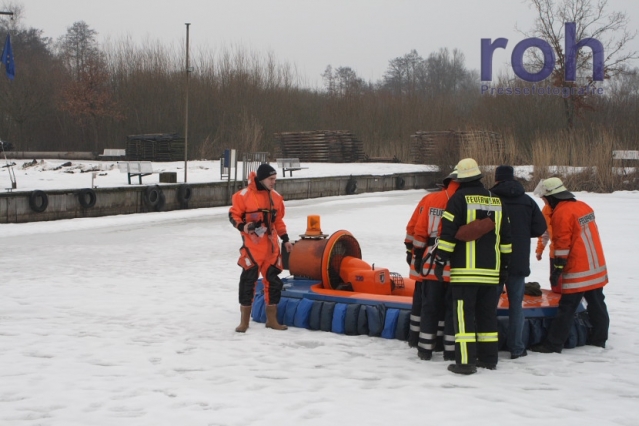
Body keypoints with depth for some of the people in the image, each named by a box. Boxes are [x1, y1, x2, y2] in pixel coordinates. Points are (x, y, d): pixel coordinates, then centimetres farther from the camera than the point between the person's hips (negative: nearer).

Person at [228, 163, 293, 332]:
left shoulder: (276, 197, 10)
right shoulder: (244, 195, -8)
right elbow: (234, 215, -3)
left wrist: (285, 239, 14)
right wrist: (243, 226, -20)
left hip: (271, 246, 6)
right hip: (252, 245, -6)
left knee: (273, 280, 8)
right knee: (248, 280, -5)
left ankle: (272, 319, 19)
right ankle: (244, 320, 6)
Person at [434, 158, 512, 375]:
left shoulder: (459, 199, -5)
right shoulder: (495, 200, 12)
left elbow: (448, 232, -11)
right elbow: (505, 236, 15)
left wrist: (441, 261, -7)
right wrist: (504, 265, 22)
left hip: (465, 269, -5)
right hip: (490, 270, 5)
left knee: (464, 314, -6)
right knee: (487, 314, 13)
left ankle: (465, 361, -10)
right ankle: (488, 358, 18)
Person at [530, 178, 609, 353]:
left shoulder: (561, 213, -15)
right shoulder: (583, 206, 11)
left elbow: (562, 244, -17)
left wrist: (558, 269, -12)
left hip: (577, 272, -8)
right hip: (597, 269, 9)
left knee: (567, 308, -6)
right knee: (596, 304, 14)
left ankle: (553, 344, -4)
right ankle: (599, 339, 23)